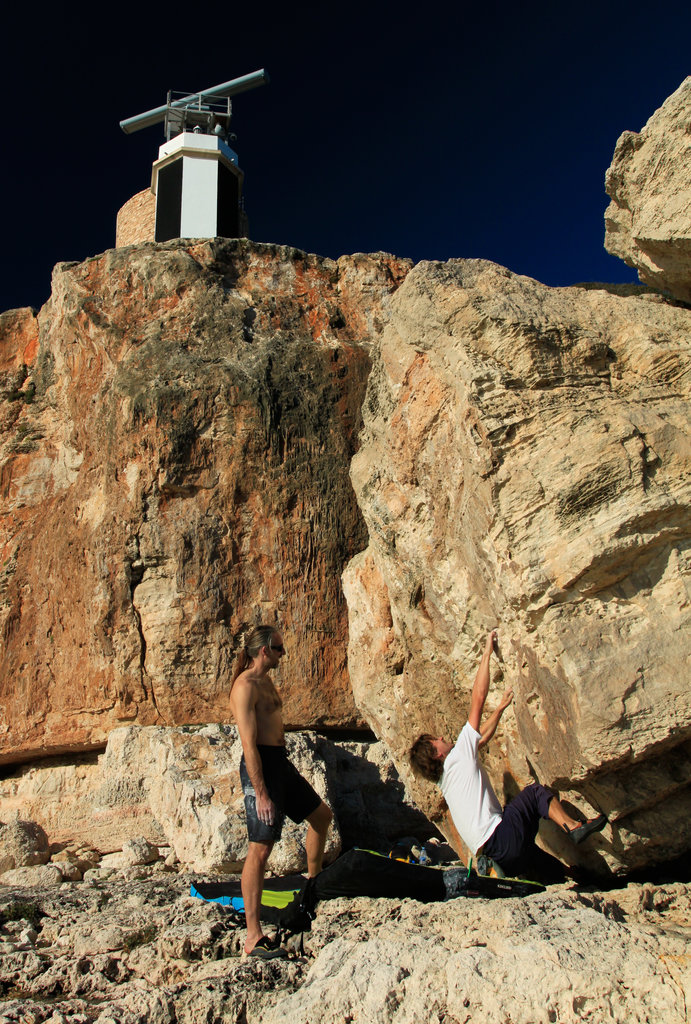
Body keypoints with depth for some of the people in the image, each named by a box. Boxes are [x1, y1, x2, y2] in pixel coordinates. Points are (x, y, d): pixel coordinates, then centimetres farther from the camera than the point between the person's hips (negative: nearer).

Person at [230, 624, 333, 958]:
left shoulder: (266, 682, 15)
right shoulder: (245, 685, -16)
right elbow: (249, 745, -21)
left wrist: (294, 778, 25)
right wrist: (261, 794, -23)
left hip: (280, 762, 10)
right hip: (260, 766, -10)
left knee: (321, 815, 22)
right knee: (260, 849, -10)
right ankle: (254, 937, -6)